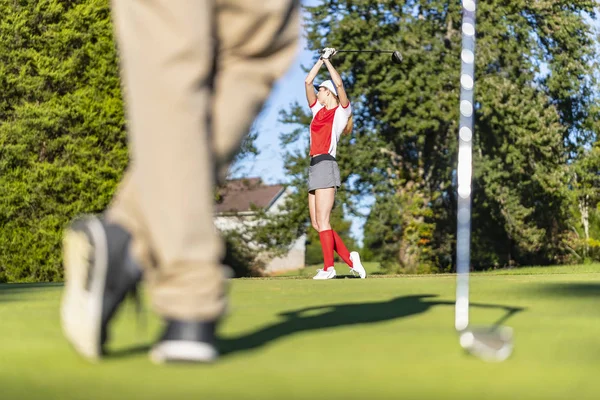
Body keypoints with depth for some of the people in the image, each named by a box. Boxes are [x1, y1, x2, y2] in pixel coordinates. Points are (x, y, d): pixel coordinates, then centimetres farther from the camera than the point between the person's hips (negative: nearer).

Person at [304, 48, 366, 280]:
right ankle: (349, 258, 10)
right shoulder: (318, 110, 19)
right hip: (315, 166, 8)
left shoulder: (341, 111, 2)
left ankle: (328, 267, -8)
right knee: (316, 224, 5)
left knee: (322, 221, -11)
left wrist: (328, 61, -4)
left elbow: (339, 84, -13)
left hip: (326, 164, -8)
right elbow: (308, 81, 19)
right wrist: (321, 60, 19)